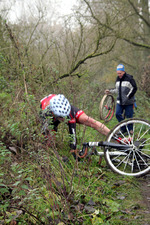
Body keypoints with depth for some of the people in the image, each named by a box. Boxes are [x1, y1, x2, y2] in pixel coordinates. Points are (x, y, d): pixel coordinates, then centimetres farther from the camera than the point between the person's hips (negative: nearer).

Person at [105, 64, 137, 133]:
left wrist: (128, 97, -14)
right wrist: (110, 91, 9)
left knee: (129, 116, -1)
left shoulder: (129, 78, -9)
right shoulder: (118, 79, 12)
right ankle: (124, 128, 15)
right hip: (119, 101, 6)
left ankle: (130, 130, 16)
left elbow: (134, 88, -9)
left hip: (128, 102, -6)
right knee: (118, 114, -1)